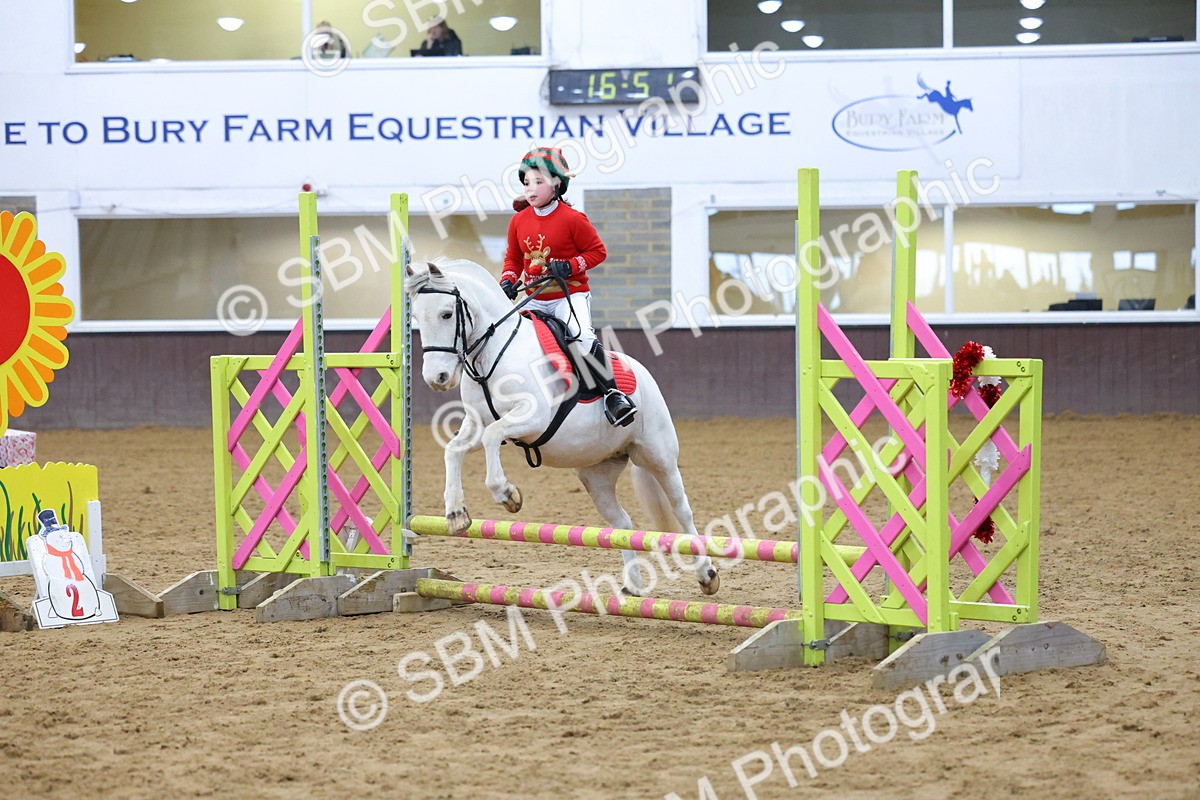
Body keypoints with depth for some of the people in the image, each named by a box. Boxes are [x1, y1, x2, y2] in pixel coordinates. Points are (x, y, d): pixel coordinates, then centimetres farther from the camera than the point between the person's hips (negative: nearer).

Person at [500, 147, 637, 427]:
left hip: (570, 295, -6)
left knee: (583, 336, -31)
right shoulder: (519, 220, 3)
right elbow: (513, 258, 16)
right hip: (534, 298, 6)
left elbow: (598, 251, -7)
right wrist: (507, 281, -3)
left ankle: (612, 392, -24)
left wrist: (570, 266, -20)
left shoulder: (572, 219, -13)